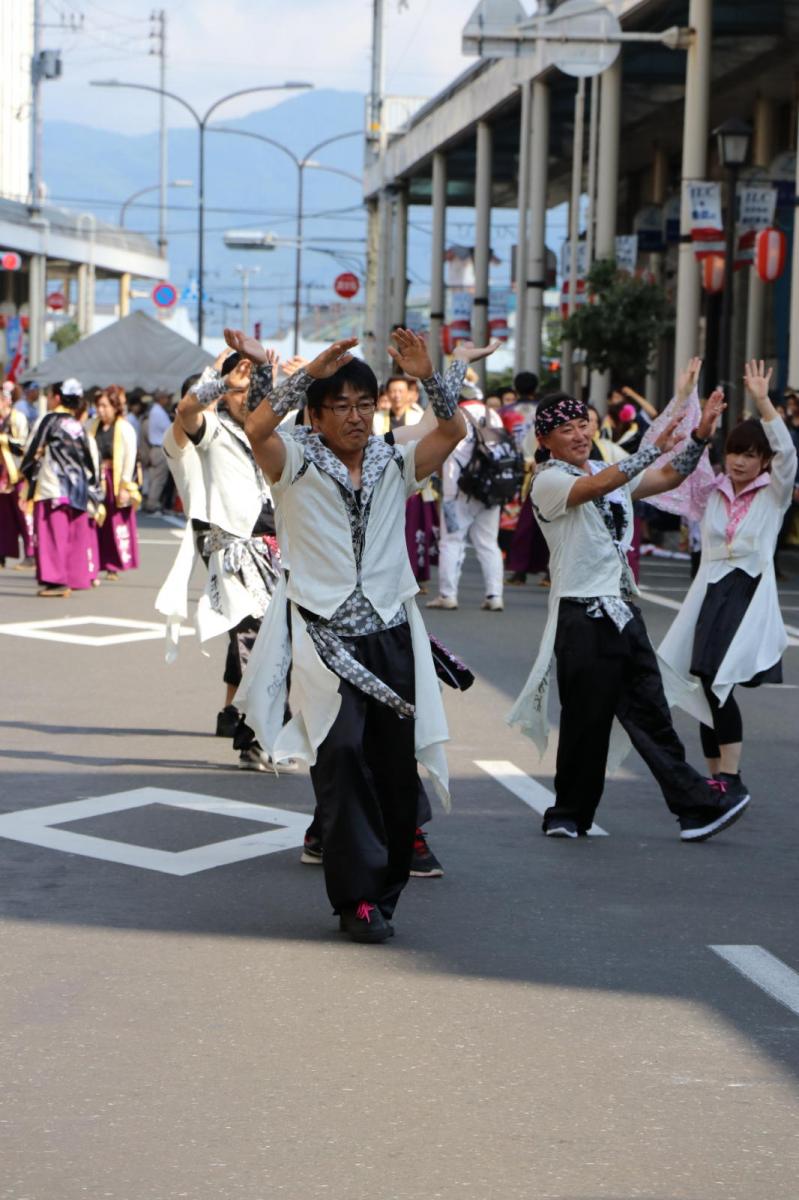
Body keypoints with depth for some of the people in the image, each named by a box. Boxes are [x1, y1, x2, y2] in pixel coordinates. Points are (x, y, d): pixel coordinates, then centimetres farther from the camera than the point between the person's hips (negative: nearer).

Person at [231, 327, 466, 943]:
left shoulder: (395, 465, 12)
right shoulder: (297, 463, 2)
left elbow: (454, 431, -3)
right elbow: (257, 428, -19)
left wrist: (427, 377, -18)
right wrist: (310, 372, -24)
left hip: (391, 636, 4)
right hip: (323, 634, -4)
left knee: (397, 766, 3)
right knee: (342, 752, -19)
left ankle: (385, 892, 16)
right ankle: (358, 897, -16)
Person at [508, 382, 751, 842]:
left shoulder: (609, 471, 16)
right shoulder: (549, 481, -8)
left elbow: (668, 479, 12)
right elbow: (600, 486, -27)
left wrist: (699, 438, -3)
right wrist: (655, 448, -34)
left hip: (623, 610, 7)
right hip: (583, 617, -7)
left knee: (650, 715, 6)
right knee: (587, 721, 0)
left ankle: (697, 806, 4)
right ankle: (570, 816, 14)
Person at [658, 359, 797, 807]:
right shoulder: (713, 490, 13)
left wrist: (763, 401, -22)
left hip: (749, 593, -5)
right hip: (710, 592, 5)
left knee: (720, 683, -18)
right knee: (707, 686, 4)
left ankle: (732, 779, -15)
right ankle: (717, 777, 14)